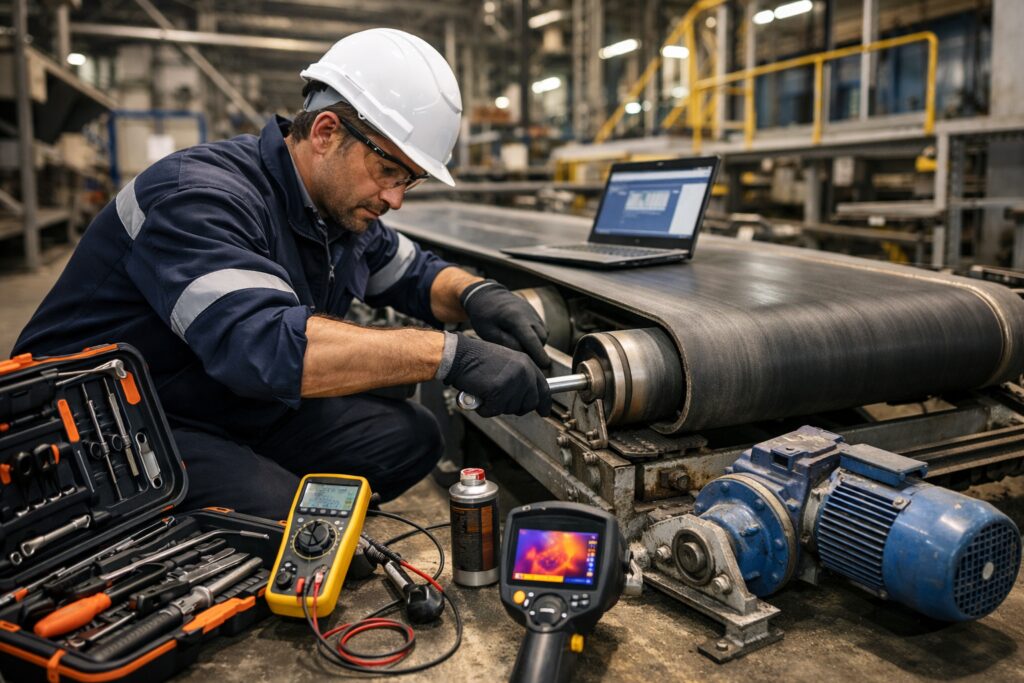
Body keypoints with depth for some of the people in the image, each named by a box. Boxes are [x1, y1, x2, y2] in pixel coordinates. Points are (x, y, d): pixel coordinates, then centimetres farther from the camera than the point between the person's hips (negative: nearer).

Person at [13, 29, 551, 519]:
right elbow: (260, 344, -41)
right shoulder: (200, 197, -26)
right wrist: (455, 355, -43)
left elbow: (416, 275, 15)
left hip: (243, 408, 9)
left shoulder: (345, 209, 1)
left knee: (410, 436, -2)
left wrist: (476, 295, -10)